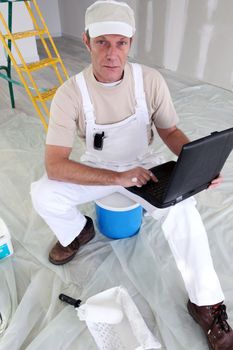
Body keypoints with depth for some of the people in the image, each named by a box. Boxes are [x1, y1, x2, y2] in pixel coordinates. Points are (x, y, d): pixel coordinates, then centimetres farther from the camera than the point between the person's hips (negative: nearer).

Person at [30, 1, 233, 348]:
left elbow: (170, 130, -2)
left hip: (142, 164, 0)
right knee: (42, 195, -22)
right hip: (96, 168, 1)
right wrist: (118, 177, -38)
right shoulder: (70, 93, -22)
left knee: (183, 208, -27)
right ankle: (77, 232, 14)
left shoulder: (151, 80, -16)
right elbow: (55, 164, -27)